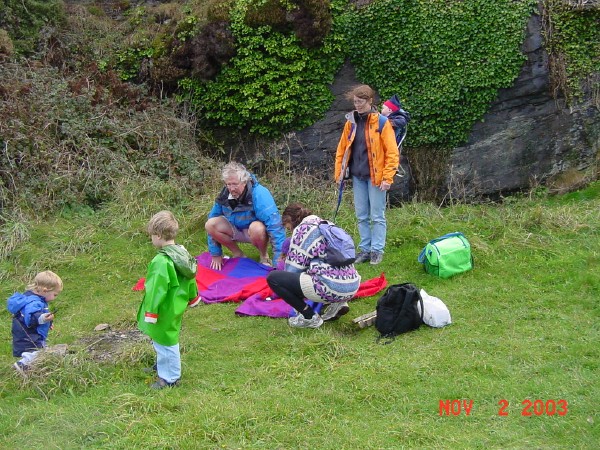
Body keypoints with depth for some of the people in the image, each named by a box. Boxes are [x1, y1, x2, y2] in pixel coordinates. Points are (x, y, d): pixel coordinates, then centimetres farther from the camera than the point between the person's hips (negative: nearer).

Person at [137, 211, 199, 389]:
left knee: (164, 342, 6)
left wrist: (151, 312, -17)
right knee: (165, 340, 27)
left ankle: (169, 377, 19)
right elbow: (190, 279, 12)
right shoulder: (183, 254, 0)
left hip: (165, 311, -9)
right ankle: (163, 365, 46)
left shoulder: (161, 262, -29)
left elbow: (157, 289, -25)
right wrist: (191, 296, 28)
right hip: (177, 306, 9)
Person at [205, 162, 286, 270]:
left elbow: (275, 225, -37)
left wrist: (280, 261, -42)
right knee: (210, 225, -20)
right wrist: (216, 254, -4)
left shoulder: (259, 194, -31)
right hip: (237, 231, 5)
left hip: (257, 232, -4)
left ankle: (264, 256, -7)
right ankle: (237, 254, 1)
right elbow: (213, 225, -4)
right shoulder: (224, 195, -14)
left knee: (256, 228, -40)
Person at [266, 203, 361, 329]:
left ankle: (310, 317, 2)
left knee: (272, 278, -2)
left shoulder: (302, 229, -1)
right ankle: (337, 303, 16)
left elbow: (295, 267, -1)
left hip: (333, 288, -9)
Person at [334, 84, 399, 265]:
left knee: (377, 216, 1)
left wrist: (387, 177, -13)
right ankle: (365, 249, 19)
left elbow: (392, 152, -9)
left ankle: (377, 250, 10)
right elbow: (342, 149, 14)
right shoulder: (351, 122, 6)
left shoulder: (381, 122, -8)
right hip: (357, 176, 5)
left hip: (375, 176, -5)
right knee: (361, 216, 10)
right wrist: (339, 173, 10)